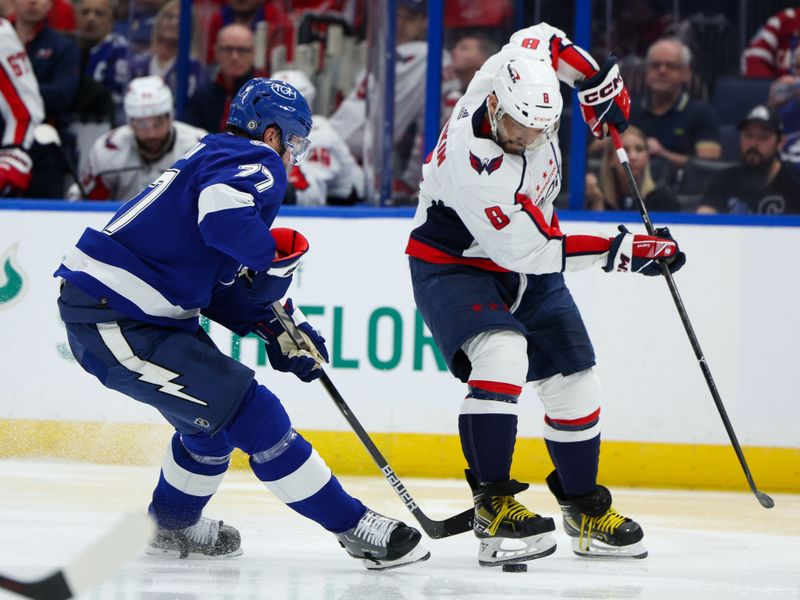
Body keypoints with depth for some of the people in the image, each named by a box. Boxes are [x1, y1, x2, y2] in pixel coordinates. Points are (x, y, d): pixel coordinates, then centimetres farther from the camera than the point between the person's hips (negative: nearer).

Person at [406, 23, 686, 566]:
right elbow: (533, 249, -32)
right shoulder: (475, 164, -37)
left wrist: (597, 82, 0)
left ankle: (586, 510, 25)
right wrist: (625, 251, -28)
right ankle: (493, 502, -27)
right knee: (502, 354, -33)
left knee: (574, 380, 7)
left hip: (524, 263, 8)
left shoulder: (524, 67, -20)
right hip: (453, 265, -8)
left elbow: (543, 39, 6)